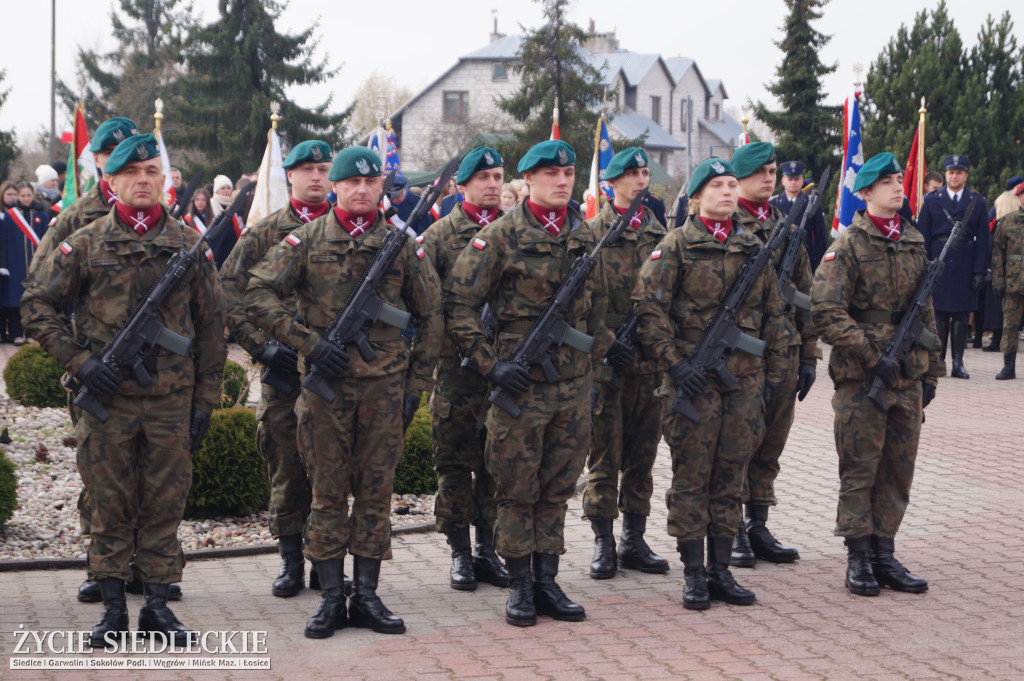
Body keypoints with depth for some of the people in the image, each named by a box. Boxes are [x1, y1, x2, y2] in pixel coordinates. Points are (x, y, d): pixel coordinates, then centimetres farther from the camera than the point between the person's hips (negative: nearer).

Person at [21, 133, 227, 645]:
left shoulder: (189, 245, 5)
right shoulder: (85, 244, 1)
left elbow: (211, 327, 9)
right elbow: (36, 305, 4)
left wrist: (205, 400, 5)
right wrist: (79, 360, -7)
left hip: (171, 398, 1)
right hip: (106, 398, -1)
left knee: (165, 506, 6)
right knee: (109, 506, 5)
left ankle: (158, 604, 16)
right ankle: (113, 607, 15)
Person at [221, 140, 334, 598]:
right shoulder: (264, 233, 5)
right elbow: (228, 291, 1)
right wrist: (261, 344, -9)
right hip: (284, 370, 0)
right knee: (287, 466, 4)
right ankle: (291, 562, 14)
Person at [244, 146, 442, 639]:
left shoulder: (401, 243, 6)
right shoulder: (306, 240, 1)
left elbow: (429, 316, 11)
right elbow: (258, 296, -4)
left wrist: (416, 383, 6)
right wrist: (309, 342, -12)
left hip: (384, 386, 2)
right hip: (326, 383, -1)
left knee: (376, 492, 6)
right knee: (327, 493, 4)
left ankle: (366, 595, 15)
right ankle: (331, 598, 12)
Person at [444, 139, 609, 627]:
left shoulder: (584, 236, 9)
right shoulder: (502, 236, -8)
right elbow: (459, 303, -9)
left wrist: (594, 356, 16)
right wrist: (489, 363, -12)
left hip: (573, 384, 5)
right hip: (520, 382, -5)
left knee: (558, 486, 10)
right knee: (518, 489, 3)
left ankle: (547, 580, 19)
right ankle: (520, 586, 13)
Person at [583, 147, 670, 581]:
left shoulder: (659, 232, 12)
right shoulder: (593, 232, -1)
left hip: (651, 361, 4)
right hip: (607, 361, -4)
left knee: (642, 455, 9)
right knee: (605, 455, 1)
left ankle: (634, 540, 18)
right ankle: (604, 543, 9)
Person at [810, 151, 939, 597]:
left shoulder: (914, 243, 12)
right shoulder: (848, 246, -8)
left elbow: (926, 313, 18)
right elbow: (827, 313, -16)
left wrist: (931, 371, 15)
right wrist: (872, 356, -19)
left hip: (907, 378, 6)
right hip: (860, 379, -6)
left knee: (898, 468, 9)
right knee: (860, 469, 0)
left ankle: (884, 554, 18)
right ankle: (858, 559, 10)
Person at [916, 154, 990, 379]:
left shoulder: (978, 202, 8)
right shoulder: (931, 201, 7)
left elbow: (983, 240, 6)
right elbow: (923, 236, 5)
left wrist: (980, 271, -3)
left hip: (965, 266, 0)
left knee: (961, 315, 1)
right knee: (939, 314, 1)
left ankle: (958, 363, 5)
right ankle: (938, 361, 8)